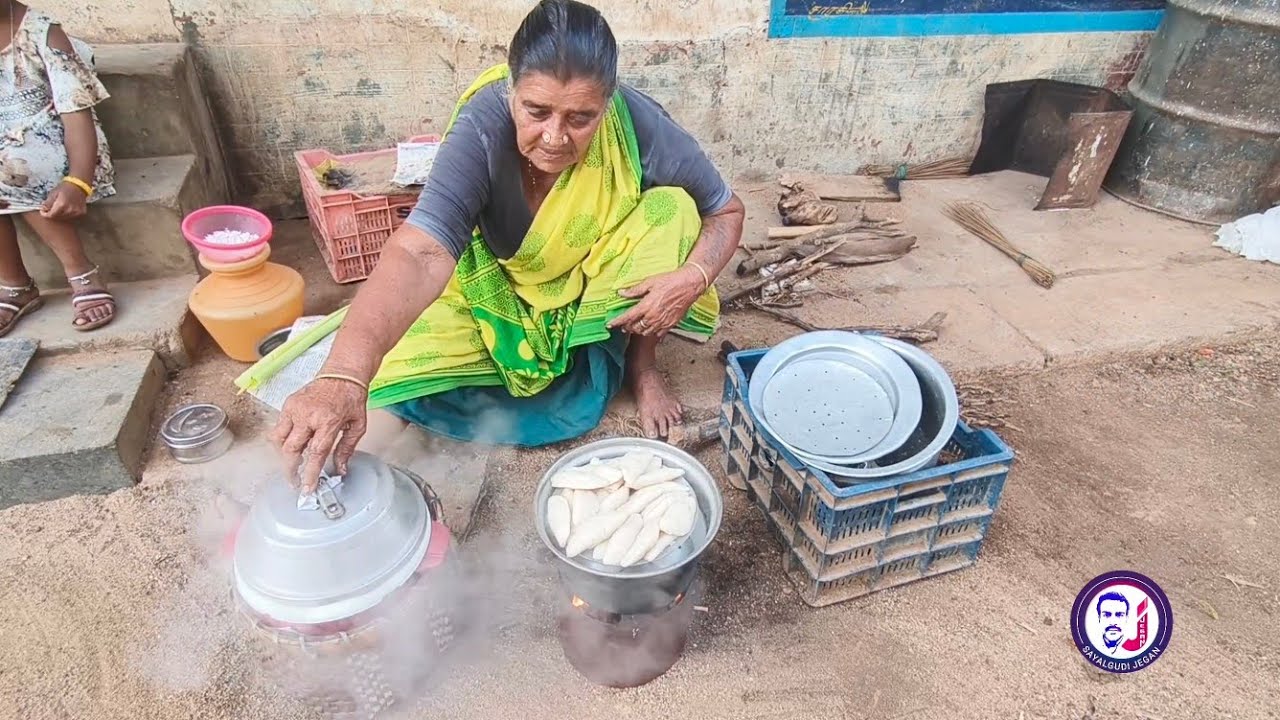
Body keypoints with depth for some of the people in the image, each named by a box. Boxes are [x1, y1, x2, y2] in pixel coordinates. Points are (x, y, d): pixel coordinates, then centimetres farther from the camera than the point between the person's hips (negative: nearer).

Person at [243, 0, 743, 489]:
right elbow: (421, 252, -47)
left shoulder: (639, 127, -27)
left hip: (601, 288, 1)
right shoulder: (484, 126, -33)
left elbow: (726, 210, -12)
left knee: (671, 208, -25)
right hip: (500, 290, 0)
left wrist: (692, 278, -34)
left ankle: (639, 363, -1)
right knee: (409, 376, -19)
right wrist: (343, 375, -62)